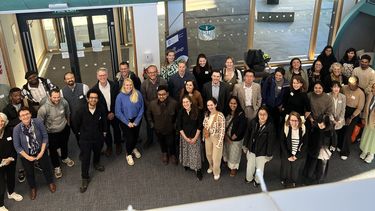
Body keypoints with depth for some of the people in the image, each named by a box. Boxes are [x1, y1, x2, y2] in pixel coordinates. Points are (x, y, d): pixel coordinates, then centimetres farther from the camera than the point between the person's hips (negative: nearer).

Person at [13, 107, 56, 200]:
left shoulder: (38, 122, -26)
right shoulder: (17, 129, -26)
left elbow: (45, 136, -14)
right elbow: (17, 146, -14)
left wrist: (42, 151, -16)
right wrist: (27, 157, -14)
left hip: (40, 151, 1)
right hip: (26, 154, 0)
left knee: (46, 167, 22)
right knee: (29, 172, 22)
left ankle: (50, 182, 54)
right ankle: (33, 188, 53)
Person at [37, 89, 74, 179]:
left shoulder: (64, 102, -21)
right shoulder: (44, 109, -33)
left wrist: (68, 123, 14)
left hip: (64, 129, 4)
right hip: (52, 133, -4)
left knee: (64, 145, 30)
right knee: (53, 150, 16)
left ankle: (64, 158, 61)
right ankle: (57, 167, 43)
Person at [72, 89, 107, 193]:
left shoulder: (101, 109, -20)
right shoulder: (82, 110, -25)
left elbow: (104, 121, 1)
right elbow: (76, 123, -7)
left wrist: (104, 132, 10)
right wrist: (80, 132, 5)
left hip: (98, 137, 3)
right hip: (85, 138, -3)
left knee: (97, 152, 29)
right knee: (85, 158, 4)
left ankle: (96, 163, 61)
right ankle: (85, 178, 21)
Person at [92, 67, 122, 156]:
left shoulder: (114, 85, -12)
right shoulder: (94, 89, -15)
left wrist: (113, 112, -13)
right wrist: (106, 115, -13)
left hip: (114, 113, 1)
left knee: (116, 128, 18)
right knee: (106, 130, 14)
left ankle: (118, 144, 40)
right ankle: (109, 146, 35)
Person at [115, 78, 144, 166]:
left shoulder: (138, 94, -11)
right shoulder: (120, 96, -14)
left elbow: (141, 108, -6)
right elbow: (118, 112, -11)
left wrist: (136, 121, -11)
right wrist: (127, 123, -12)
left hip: (136, 120, 2)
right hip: (125, 121, -2)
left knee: (136, 136, 14)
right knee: (130, 137, -4)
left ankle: (133, 148, 50)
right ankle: (128, 154, 25)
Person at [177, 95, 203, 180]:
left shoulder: (197, 111, -14)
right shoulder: (181, 112, -11)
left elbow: (200, 126, -8)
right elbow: (179, 127, -6)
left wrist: (195, 138, -11)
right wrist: (186, 138, -9)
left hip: (195, 136, -1)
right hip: (184, 136, 2)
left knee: (196, 153, 2)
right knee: (186, 151, 15)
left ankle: (198, 170, 15)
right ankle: (187, 164, 39)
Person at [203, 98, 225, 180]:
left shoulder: (220, 115, -25)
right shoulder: (207, 114, -5)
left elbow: (222, 130, -21)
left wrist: (219, 142, -19)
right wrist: (204, 135, 8)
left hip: (216, 138, -5)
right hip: (208, 137, 6)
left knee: (216, 156, 9)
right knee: (208, 154, 22)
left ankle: (216, 172, 34)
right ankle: (211, 167, 52)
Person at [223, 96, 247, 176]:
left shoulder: (241, 114, -18)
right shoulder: (227, 113, -2)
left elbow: (242, 128, -19)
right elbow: (223, 125, -1)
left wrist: (234, 137, -15)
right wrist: (226, 136, -11)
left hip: (236, 139, -4)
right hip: (226, 137, 4)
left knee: (234, 153, 9)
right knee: (227, 151, 17)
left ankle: (234, 168, 30)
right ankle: (228, 165, 40)